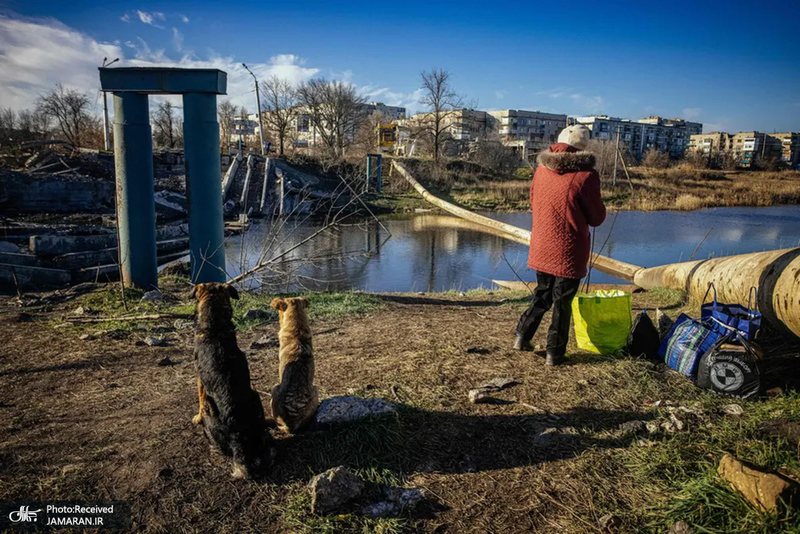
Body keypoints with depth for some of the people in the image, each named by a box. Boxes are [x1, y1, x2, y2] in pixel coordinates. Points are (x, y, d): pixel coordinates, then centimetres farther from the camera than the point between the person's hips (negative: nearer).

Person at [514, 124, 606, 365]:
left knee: (542, 293, 23)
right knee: (562, 302, 7)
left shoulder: (542, 169, 1)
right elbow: (597, 218, -6)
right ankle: (555, 353, 15)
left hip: (541, 248, 5)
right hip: (568, 252, -5)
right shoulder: (585, 176, -16)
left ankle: (522, 336, 24)